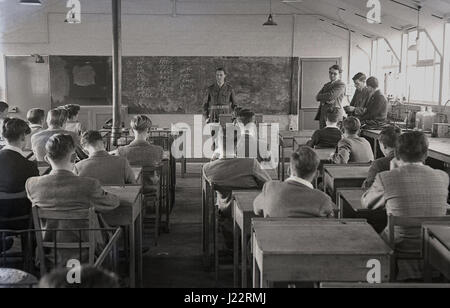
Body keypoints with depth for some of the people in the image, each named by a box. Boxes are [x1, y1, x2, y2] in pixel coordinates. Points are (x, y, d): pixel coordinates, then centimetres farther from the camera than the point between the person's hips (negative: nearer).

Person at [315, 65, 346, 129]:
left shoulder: (341, 85, -4)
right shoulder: (326, 85, 19)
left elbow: (330, 96, -16)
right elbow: (318, 98, 8)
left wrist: (320, 96, 0)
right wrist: (325, 100, -11)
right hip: (323, 115, 7)